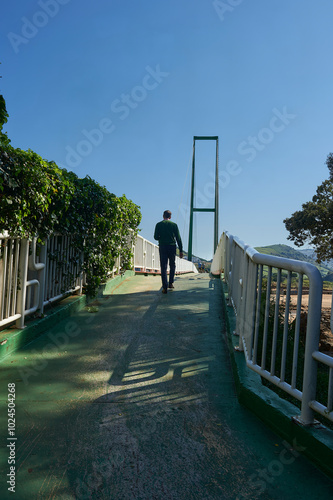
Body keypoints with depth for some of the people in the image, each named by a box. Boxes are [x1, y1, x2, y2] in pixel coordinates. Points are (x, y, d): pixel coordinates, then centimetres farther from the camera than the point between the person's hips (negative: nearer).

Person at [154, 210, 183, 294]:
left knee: (163, 267, 0)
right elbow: (178, 238, 0)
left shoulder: (159, 225, 2)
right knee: (172, 266, 19)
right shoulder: (174, 225, 3)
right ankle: (171, 283, 19)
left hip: (163, 247, -1)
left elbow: (156, 237, -2)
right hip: (172, 247, 1)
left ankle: (165, 287, -5)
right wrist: (181, 250, 3)